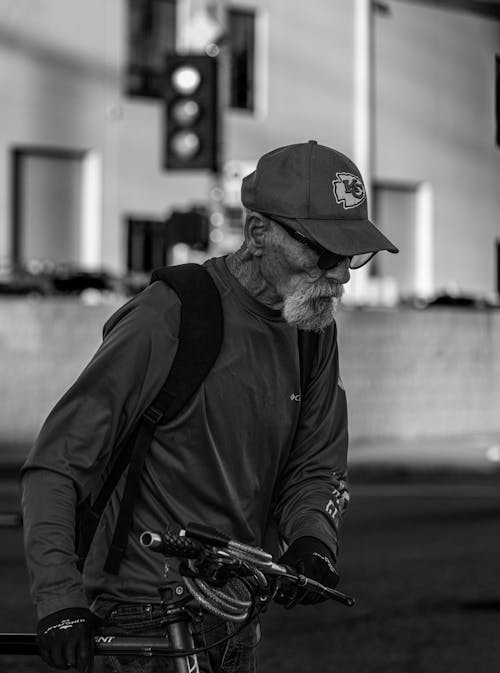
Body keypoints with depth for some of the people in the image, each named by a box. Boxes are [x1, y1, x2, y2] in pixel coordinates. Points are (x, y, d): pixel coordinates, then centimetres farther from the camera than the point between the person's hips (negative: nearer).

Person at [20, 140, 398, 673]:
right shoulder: (167, 319, -17)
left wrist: (311, 538, -13)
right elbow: (54, 465, -16)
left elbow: (315, 467, 10)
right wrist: (59, 598, -26)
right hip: (145, 620, -7)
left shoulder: (314, 333, 5)